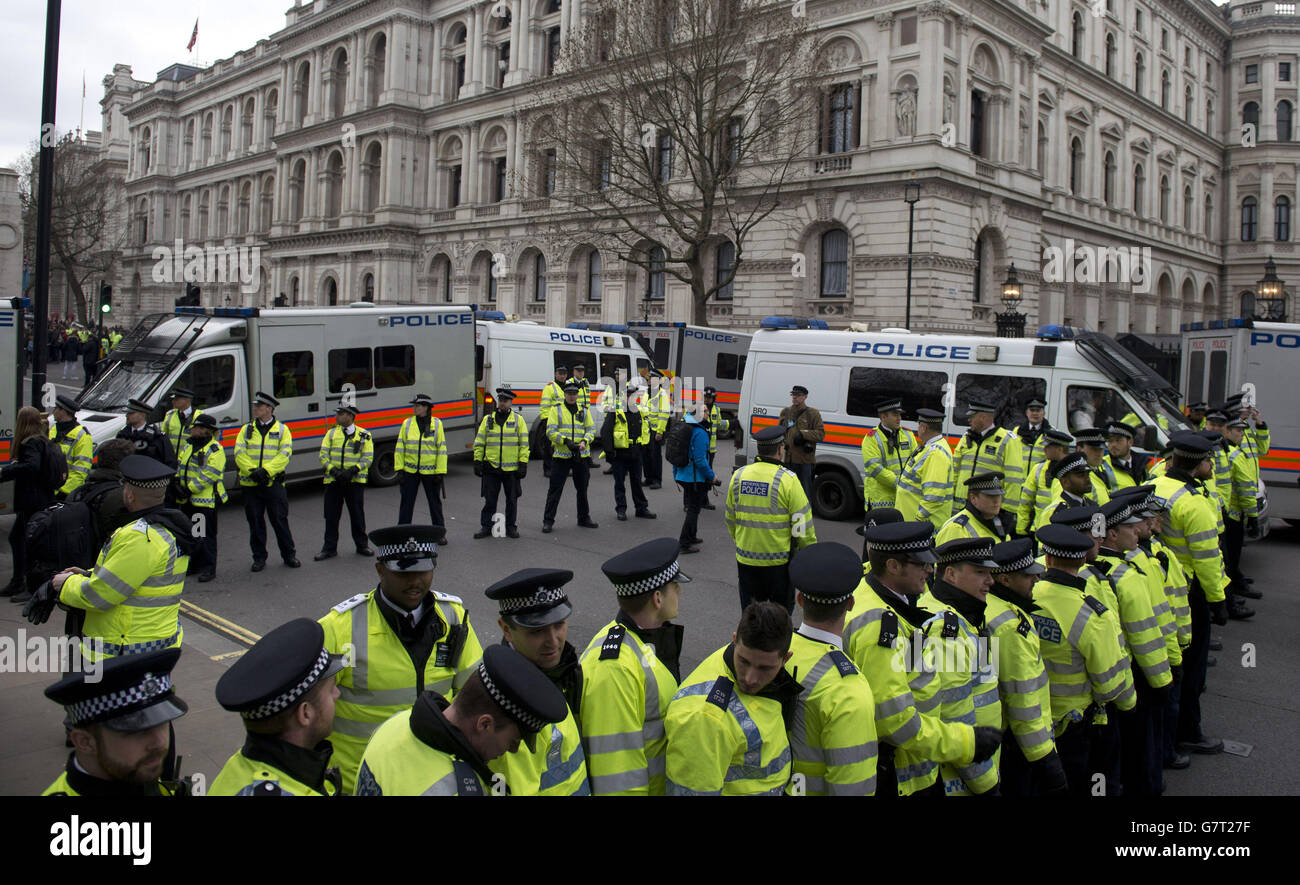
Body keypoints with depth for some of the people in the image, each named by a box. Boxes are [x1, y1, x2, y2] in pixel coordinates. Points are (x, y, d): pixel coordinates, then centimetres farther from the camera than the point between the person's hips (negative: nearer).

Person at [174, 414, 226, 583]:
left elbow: (210, 475, -18)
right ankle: (194, 564, 27)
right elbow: (180, 466, 18)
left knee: (206, 535, -4)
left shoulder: (215, 450, -12)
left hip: (205, 501, -8)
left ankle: (208, 568, 3)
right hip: (187, 500, 8)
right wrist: (177, 482, -1)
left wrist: (189, 489, -19)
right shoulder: (187, 446, 15)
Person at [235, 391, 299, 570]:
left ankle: (289, 555, 14)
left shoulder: (282, 430, 4)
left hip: (274, 483, -2)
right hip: (250, 484, 2)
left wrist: (266, 470, -19)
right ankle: (259, 558, 17)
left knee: (280, 520, 2)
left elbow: (285, 454, -7)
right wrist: (252, 471, -16)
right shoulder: (246, 429, 10)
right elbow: (239, 453, -1)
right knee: (255, 522, 7)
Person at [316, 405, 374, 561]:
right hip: (333, 481, 2)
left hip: (355, 481, -2)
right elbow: (323, 455, 4)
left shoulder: (364, 435, 3)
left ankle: (362, 545, 18)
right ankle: (329, 548, 14)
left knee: (357, 514, 4)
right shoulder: (331, 433, 9)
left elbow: (368, 458, -2)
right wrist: (333, 470, -14)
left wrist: (353, 470, -17)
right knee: (331, 515, 4)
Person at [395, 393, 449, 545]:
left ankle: (440, 533, 21)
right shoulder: (407, 423, 2)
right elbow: (400, 448, 5)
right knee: (406, 503, 4)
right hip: (410, 471, 1)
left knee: (435, 502, 9)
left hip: (430, 471, -1)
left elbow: (442, 449, -2)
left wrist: (441, 472, -6)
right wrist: (399, 469, -2)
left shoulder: (437, 424, -2)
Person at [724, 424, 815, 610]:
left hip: (746, 560, 4)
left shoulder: (738, 476, 1)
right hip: (779, 561, -4)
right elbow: (802, 525, -12)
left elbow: (730, 520, 11)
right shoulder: (788, 479, -14)